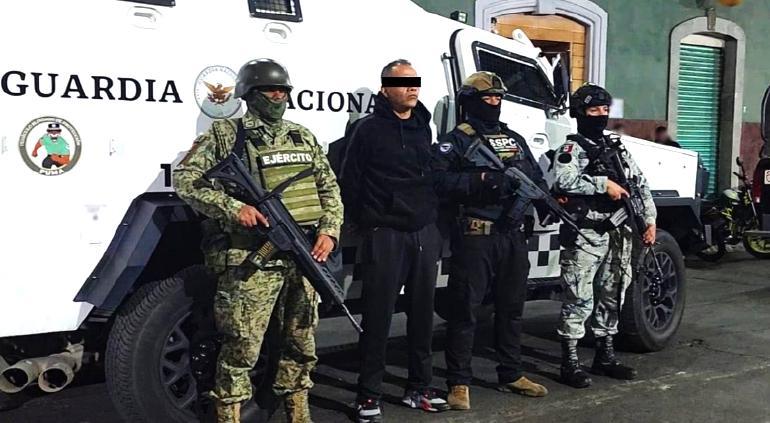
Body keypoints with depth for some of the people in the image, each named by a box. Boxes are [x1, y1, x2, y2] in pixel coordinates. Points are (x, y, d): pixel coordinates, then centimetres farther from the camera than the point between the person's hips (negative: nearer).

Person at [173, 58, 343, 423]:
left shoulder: (304, 137, 18)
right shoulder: (225, 134, 2)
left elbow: (329, 188, 19)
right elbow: (185, 178, -5)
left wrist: (328, 230, 3)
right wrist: (232, 208, -17)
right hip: (250, 260, -5)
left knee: (302, 342, 13)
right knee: (242, 347, -4)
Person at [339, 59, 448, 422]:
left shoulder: (424, 128, 14)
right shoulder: (369, 129, -3)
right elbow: (349, 182, -3)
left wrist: (434, 219, 12)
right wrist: (364, 225, -3)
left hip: (425, 233, 6)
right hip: (385, 235, -5)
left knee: (422, 313, 11)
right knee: (378, 316, -1)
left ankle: (419, 388, 23)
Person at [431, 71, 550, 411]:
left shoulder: (515, 140, 18)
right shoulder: (456, 140, -2)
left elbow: (537, 178, 19)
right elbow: (440, 182, -16)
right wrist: (482, 180, -24)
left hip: (514, 235, 7)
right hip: (475, 236, -6)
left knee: (511, 307, 15)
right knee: (465, 309, -2)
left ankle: (511, 375, 29)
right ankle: (459, 383, 7)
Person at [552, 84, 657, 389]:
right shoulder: (572, 148, -4)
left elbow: (641, 185, 17)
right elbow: (563, 181, -24)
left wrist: (650, 220, 6)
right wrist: (604, 184, -22)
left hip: (617, 236, 8)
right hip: (584, 236, -7)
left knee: (611, 297, 15)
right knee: (579, 300, -6)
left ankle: (605, 357, 28)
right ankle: (569, 363, 2)